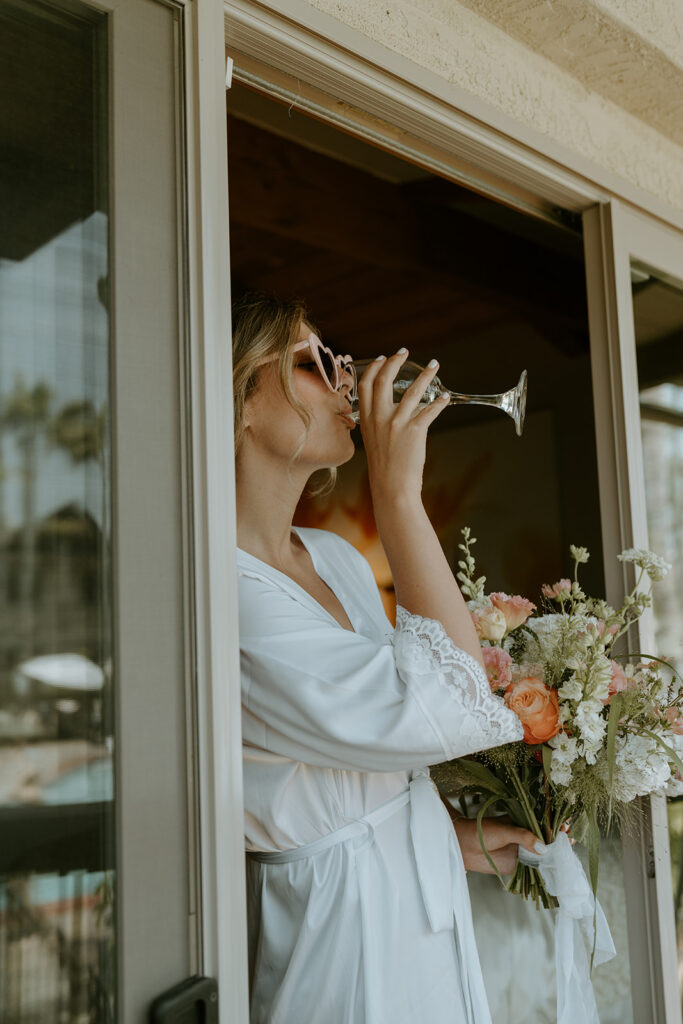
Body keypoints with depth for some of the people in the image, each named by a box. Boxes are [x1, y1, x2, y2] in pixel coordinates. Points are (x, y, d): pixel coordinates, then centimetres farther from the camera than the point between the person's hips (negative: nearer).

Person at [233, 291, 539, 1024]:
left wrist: (453, 832, 4)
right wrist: (398, 492, -25)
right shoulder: (222, 593, -24)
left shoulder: (336, 557, 5)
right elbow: (446, 712, -29)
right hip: (340, 927, -8)